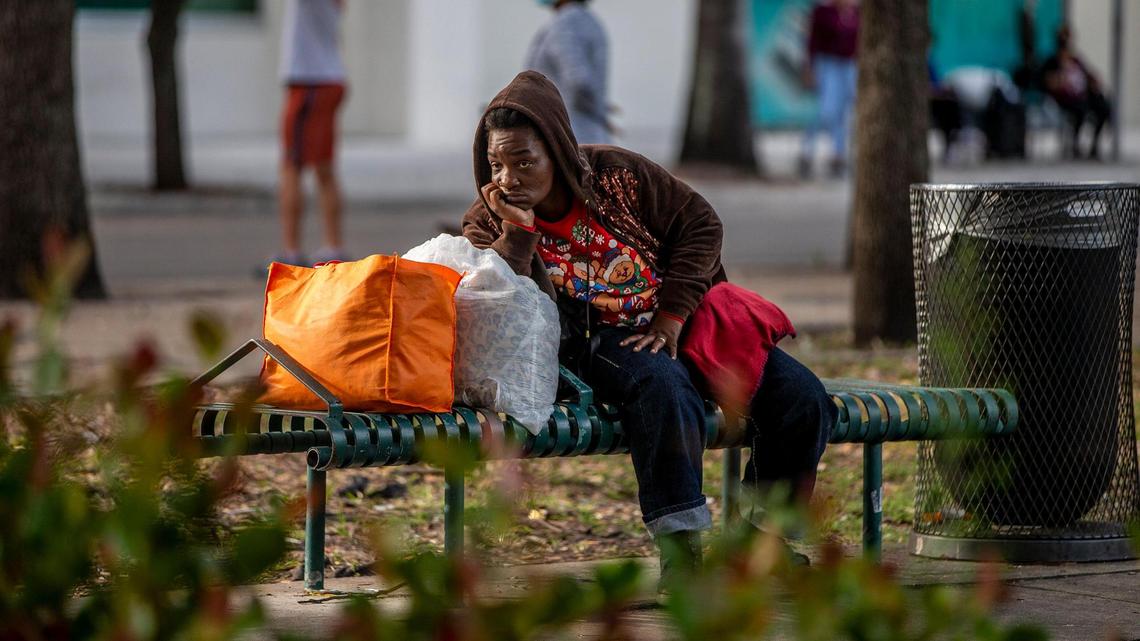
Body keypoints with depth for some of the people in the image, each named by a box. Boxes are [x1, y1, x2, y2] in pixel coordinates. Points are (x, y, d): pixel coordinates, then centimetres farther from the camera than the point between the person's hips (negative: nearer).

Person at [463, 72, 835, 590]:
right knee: (661, 385, -39)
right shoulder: (487, 224, -8)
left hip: (680, 326, 4)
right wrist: (517, 232, -30)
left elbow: (699, 223, 0)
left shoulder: (617, 174, -6)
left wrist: (671, 316, -9)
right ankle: (679, 544, -39)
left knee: (801, 397, -12)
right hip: (592, 343, -4)